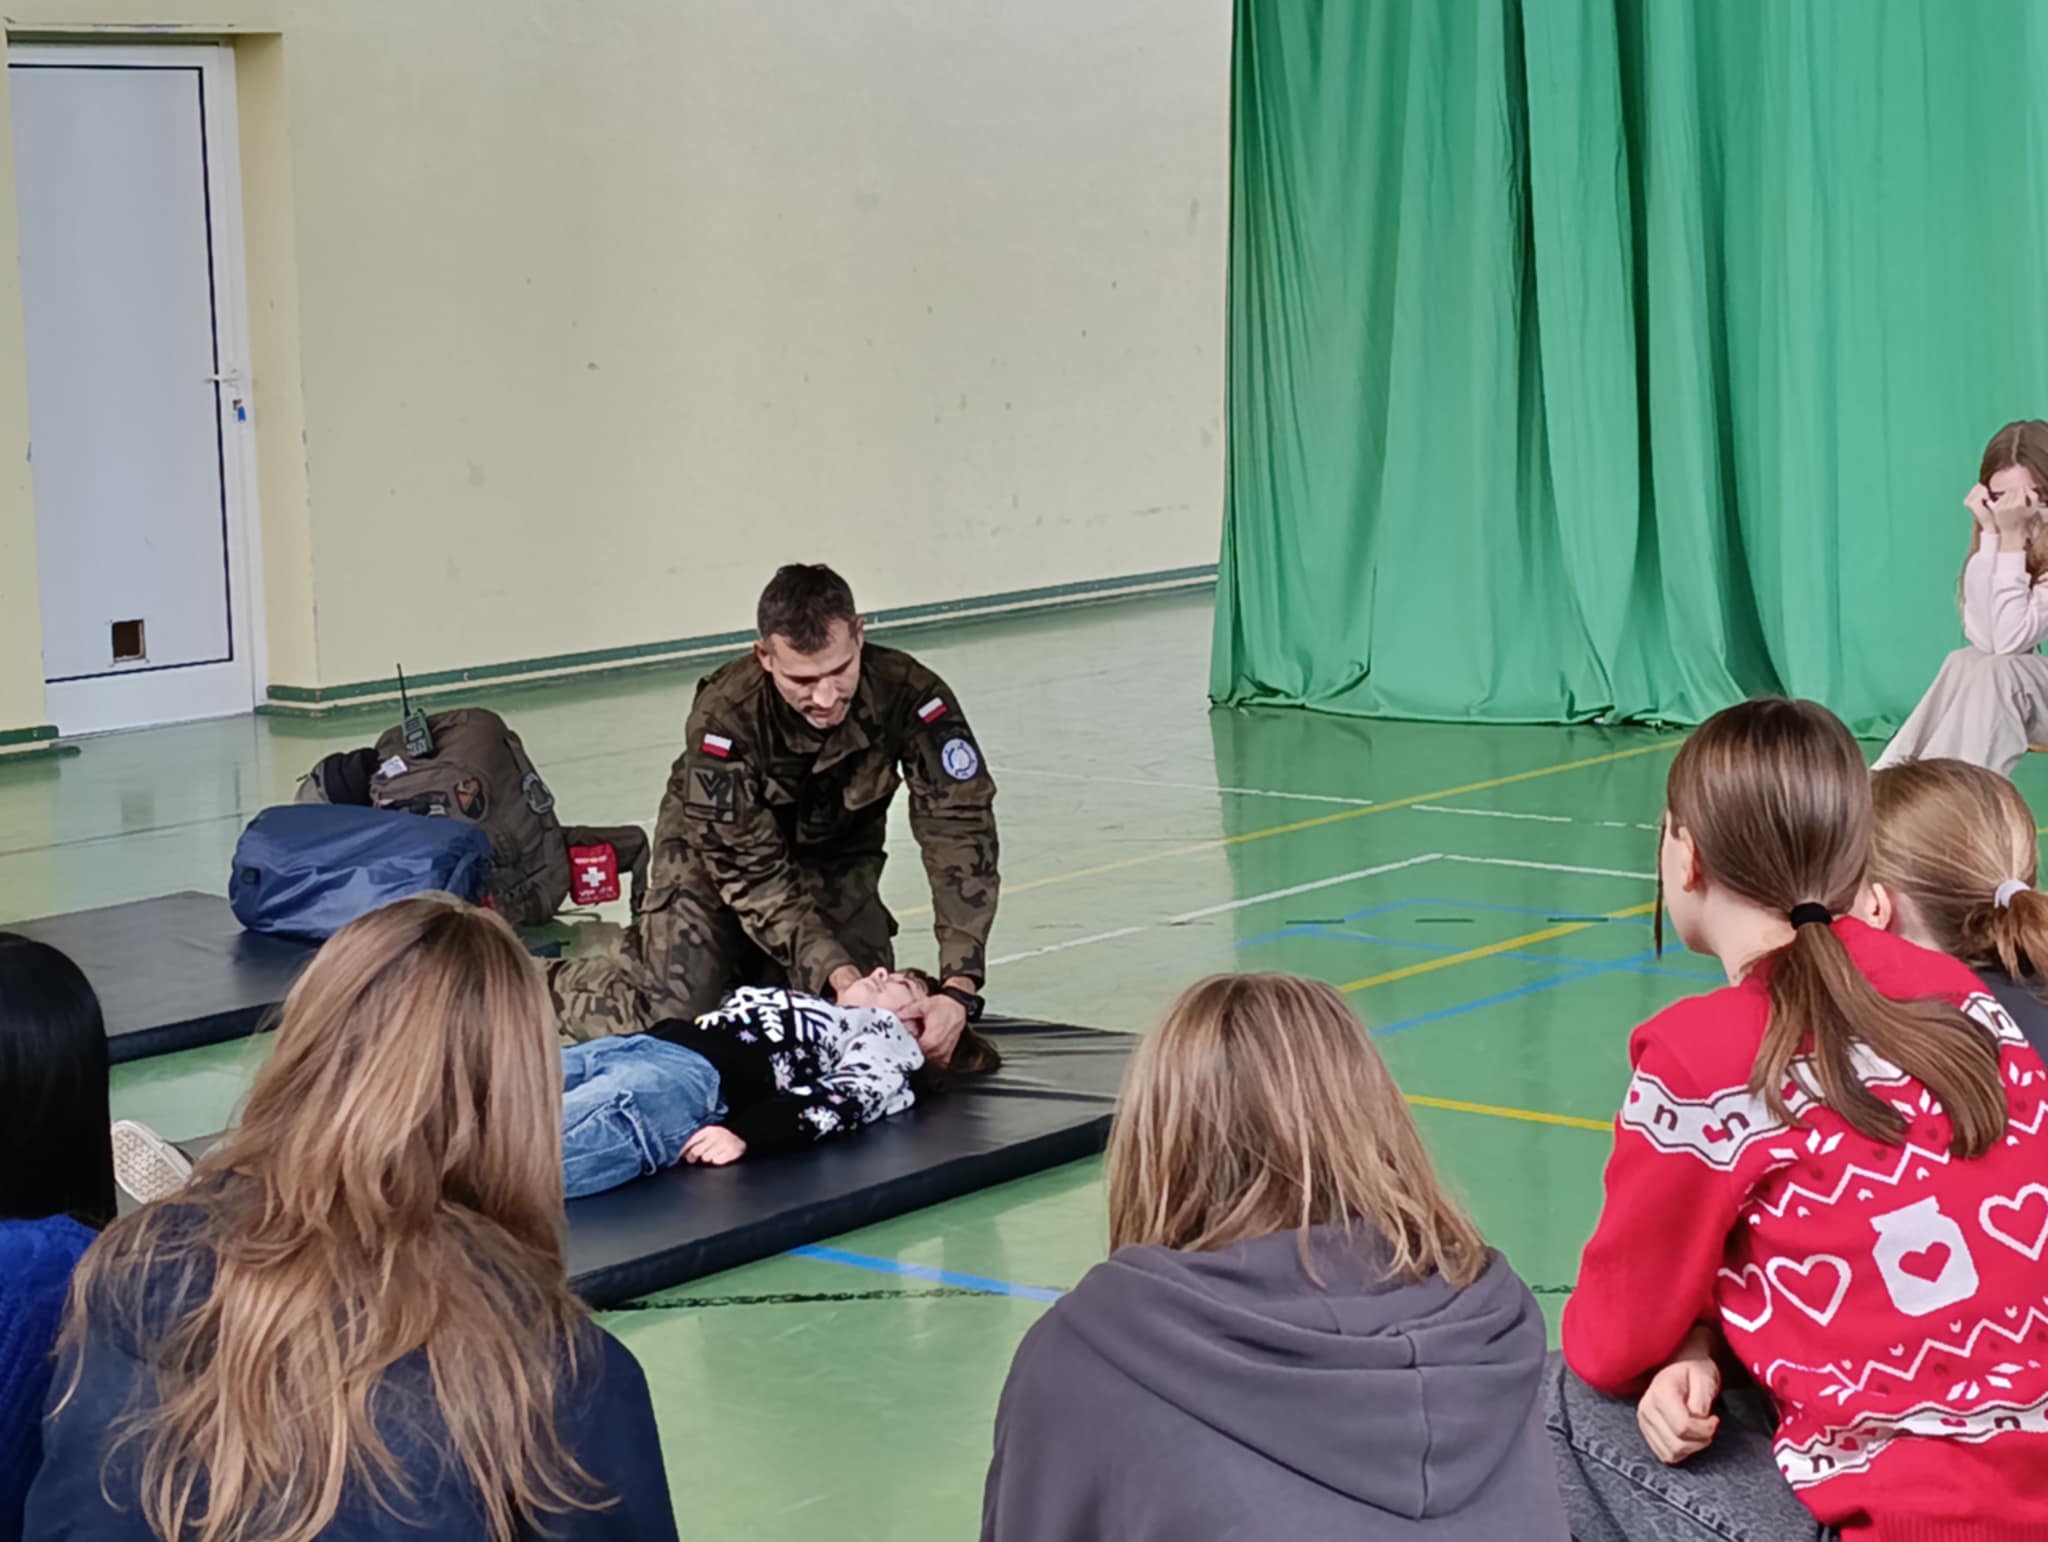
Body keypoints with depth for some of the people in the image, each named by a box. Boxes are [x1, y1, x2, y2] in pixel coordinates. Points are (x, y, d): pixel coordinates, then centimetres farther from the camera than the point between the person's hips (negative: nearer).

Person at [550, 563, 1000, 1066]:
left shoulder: (911, 696, -32)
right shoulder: (723, 716, -35)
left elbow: (959, 827, -33)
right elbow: (750, 867, -30)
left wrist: (960, 988, -42)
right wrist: (833, 969, -40)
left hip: (834, 859, 3)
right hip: (717, 852, -3)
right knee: (672, 1022, -17)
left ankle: (747, 965, 19)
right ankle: (553, 983, 17)